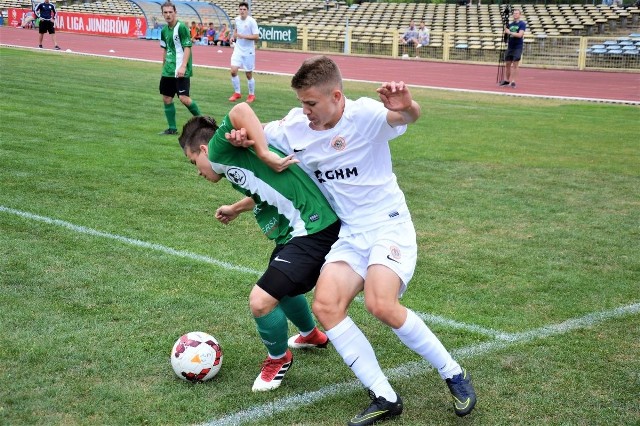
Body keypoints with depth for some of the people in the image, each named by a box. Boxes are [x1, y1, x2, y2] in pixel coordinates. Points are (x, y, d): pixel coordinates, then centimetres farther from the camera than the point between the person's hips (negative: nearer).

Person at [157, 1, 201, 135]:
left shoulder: (181, 27, -11)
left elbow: (187, 48, -14)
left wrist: (183, 66, -23)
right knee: (166, 98, 7)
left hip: (181, 71, -7)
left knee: (184, 98, -15)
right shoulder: (164, 30, 10)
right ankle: (172, 128, 16)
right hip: (168, 71, 7)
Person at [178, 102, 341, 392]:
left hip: (315, 230, -11)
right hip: (296, 229, 11)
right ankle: (311, 335, 60)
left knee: (261, 301, -14)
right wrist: (235, 209, 48)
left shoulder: (219, 151, -9)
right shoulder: (236, 161, 19)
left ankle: (279, 359, 15)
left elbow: (240, 110, -28)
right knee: (278, 287, 32)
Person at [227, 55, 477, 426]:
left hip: (389, 226, -6)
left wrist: (407, 106, -60)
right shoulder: (295, 127, 1)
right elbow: (253, 135, 15)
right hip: (350, 234, 6)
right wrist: (245, 141, -10)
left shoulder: (365, 115, -16)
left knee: (381, 304, -27)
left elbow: (407, 117, -35)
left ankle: (454, 375, -5)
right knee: (325, 305, -16)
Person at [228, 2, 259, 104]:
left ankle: (251, 95, 23)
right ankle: (237, 93, 11)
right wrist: (233, 36, 5)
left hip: (248, 51, -4)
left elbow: (256, 36, -19)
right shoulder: (237, 19, 2)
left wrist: (243, 36, -27)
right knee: (233, 71, -6)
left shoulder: (251, 21, -15)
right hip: (238, 49, 4)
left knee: (249, 74, 4)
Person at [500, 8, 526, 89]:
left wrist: (510, 32, -18)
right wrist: (505, 31, -8)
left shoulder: (522, 24, -5)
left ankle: (513, 82, -4)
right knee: (507, 64, 8)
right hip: (510, 47, 6)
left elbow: (520, 35, -18)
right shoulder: (510, 24, 11)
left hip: (518, 47, -6)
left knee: (515, 65, -6)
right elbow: (506, 34, 13)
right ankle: (506, 80, 19)